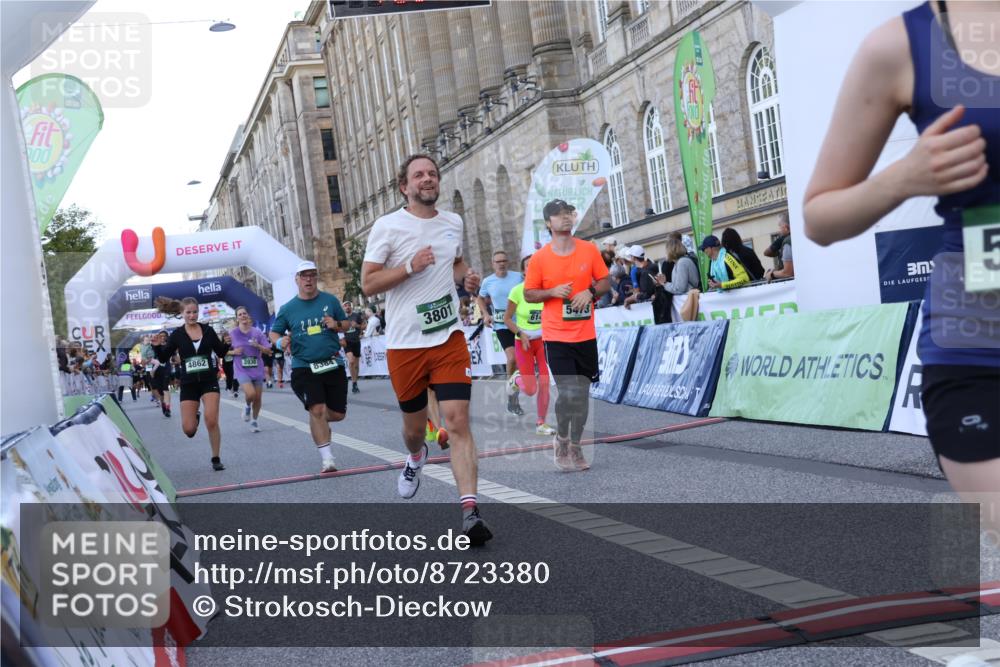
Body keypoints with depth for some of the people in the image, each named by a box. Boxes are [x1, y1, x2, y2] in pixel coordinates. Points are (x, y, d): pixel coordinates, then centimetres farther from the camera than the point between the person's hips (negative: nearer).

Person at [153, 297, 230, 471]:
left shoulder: (208, 330, 1)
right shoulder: (177, 335, -1)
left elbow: (221, 353, 8)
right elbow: (163, 359, 0)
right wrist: (156, 346, -18)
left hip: (209, 381, 0)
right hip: (188, 384, 0)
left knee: (212, 421, -14)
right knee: (189, 429, -2)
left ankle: (216, 459, 3)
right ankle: (195, 417, 36)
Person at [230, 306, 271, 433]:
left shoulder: (257, 332, 0)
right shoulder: (232, 334, -2)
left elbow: (268, 351, 1)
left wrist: (258, 346, -17)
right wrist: (234, 352, -11)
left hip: (257, 369, 2)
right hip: (241, 370, -2)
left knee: (258, 398, 6)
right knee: (250, 394, -23)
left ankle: (254, 421, 26)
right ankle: (247, 407, 11)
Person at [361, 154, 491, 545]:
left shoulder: (453, 223, 9)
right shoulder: (387, 226, -5)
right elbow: (367, 284, -7)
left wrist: (467, 278, 5)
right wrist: (411, 267, -20)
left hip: (449, 338, 2)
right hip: (404, 343, -1)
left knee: (458, 421, -12)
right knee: (414, 426, 13)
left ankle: (470, 511, -15)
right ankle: (416, 457, 51)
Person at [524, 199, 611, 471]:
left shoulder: (589, 250, 3)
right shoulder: (539, 258, -3)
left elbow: (605, 282, 11)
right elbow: (528, 294, 3)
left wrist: (591, 291, -9)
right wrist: (553, 292, -14)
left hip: (586, 335, 3)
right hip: (556, 336, -3)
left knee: (582, 393, 9)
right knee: (568, 392, -12)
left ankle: (575, 446, 24)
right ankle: (561, 439, 14)